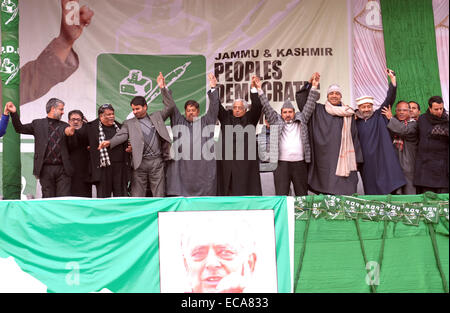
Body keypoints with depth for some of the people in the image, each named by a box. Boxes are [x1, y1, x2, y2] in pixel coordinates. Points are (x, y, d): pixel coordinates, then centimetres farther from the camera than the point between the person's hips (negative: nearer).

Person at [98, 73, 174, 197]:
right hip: (139, 163, 0)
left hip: (157, 161, 0)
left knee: (159, 195, 2)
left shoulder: (156, 117, 14)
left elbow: (170, 107, 8)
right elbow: (121, 135, -2)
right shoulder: (129, 123, 12)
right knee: (137, 196, 2)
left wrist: (163, 88, 1)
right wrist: (109, 142, -22)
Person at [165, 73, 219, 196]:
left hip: (203, 167, 0)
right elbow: (171, 106, 11)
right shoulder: (178, 121, 15)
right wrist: (164, 89, 3)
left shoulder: (206, 121, 13)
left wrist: (213, 88, -3)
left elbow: (213, 107, 7)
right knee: (180, 193, -2)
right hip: (181, 167, 0)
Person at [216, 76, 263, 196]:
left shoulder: (250, 118, 9)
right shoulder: (226, 117, 15)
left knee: (244, 189, -2)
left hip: (245, 160, -2)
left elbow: (257, 107, -3)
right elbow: (217, 106, 9)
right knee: (226, 189, 4)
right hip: (226, 160, 2)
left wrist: (253, 88, -12)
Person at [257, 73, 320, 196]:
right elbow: (266, 107, 5)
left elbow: (309, 106, 11)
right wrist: (259, 90, -2)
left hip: (300, 163, 2)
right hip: (281, 163, -2)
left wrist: (314, 87, 4)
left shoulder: (301, 119, 14)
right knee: (281, 195, -2)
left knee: (302, 194, 9)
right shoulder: (276, 121, 10)